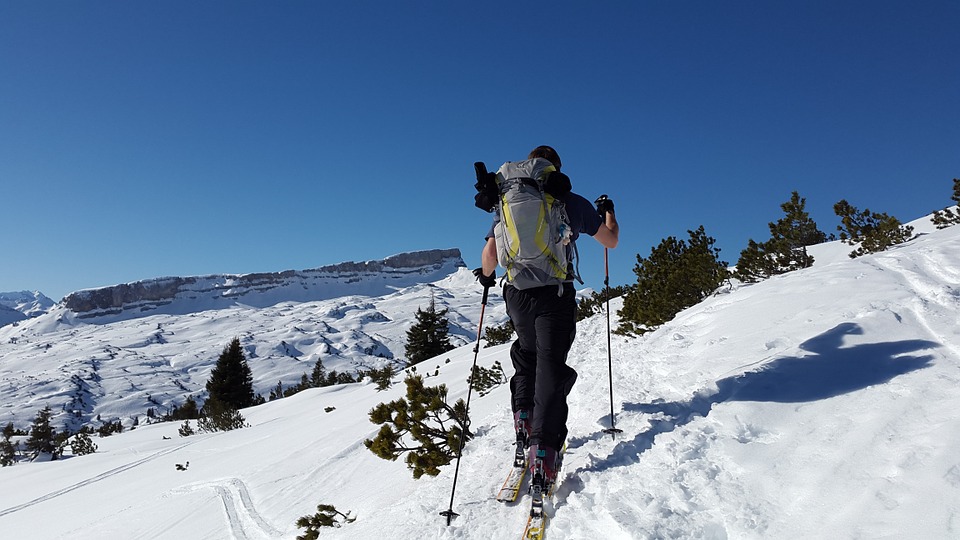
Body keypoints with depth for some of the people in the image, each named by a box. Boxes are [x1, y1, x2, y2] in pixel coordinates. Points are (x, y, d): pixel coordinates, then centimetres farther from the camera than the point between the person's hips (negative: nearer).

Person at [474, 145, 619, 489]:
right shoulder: (574, 203, 3)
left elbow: (490, 253, 1)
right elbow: (611, 241, 14)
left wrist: (486, 276, 23)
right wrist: (608, 210, 33)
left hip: (517, 293, 3)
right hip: (556, 293, -3)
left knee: (526, 356, 25)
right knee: (551, 367, -2)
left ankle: (524, 422, 17)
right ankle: (543, 450, -11)